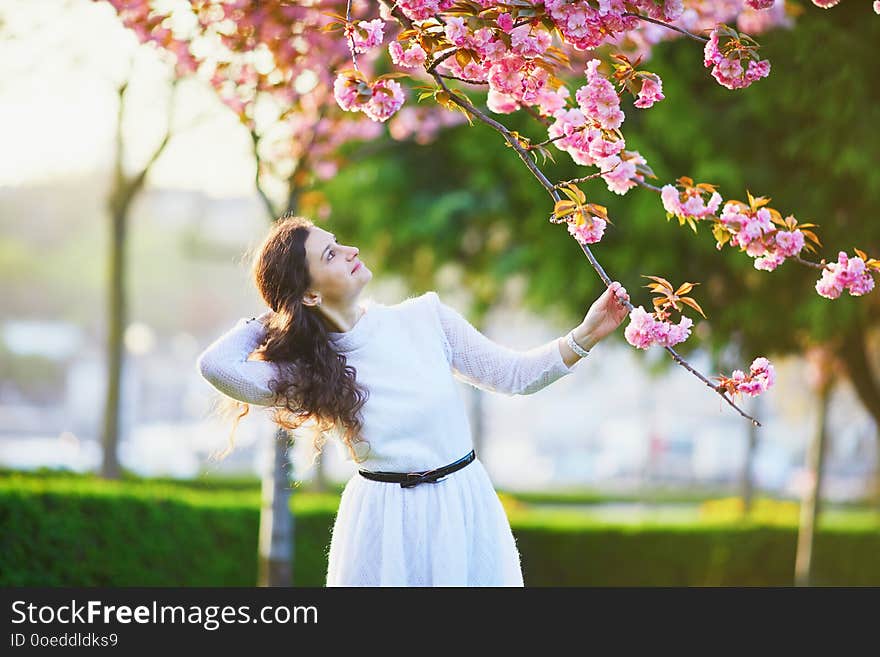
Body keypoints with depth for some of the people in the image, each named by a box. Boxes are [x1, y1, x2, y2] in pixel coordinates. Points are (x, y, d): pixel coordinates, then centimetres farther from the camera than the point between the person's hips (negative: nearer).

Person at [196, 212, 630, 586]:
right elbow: (217, 365, -20)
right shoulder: (308, 372, -6)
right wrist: (273, 319, -3)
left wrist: (586, 335, -8)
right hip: (383, 523, -2)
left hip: (465, 509, 2)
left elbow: (513, 375, 4)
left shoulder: (425, 317, -1)